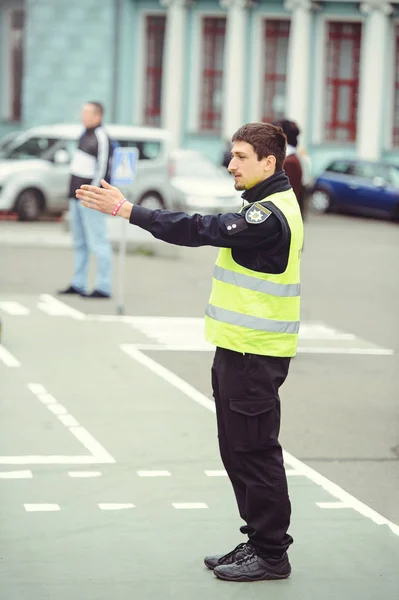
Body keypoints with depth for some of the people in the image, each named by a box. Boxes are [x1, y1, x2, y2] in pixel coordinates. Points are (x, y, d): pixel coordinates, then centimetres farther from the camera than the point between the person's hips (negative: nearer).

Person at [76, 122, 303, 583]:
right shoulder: (265, 207, 15)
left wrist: (125, 209, -23)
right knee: (238, 452, 15)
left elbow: (200, 230, -25)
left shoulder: (271, 215, -19)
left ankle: (271, 554, 5)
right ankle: (257, 541, 24)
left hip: (255, 356, -11)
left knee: (254, 453, -4)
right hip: (239, 350, 11)